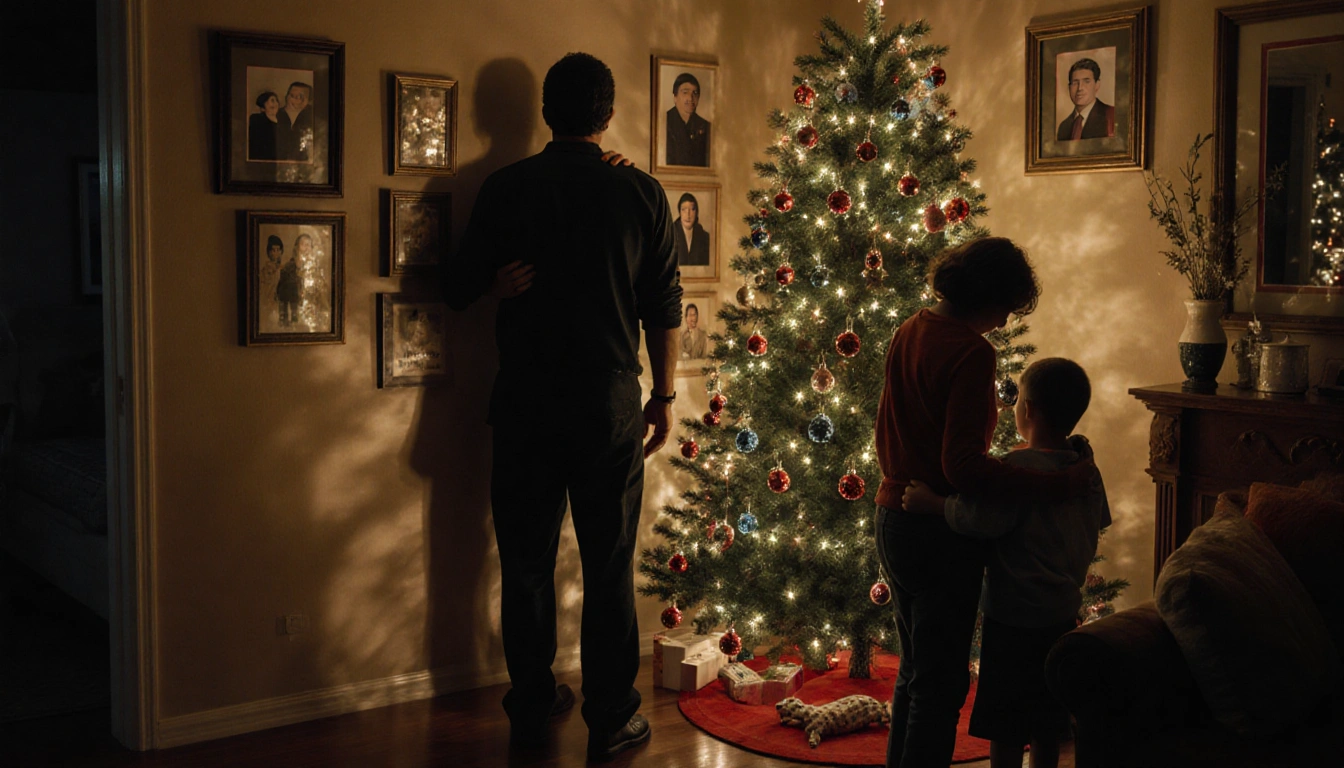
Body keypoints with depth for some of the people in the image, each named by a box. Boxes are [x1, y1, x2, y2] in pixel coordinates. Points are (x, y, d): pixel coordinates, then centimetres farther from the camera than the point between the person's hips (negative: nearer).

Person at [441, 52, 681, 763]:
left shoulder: (505, 188, -2)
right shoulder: (641, 193, -2)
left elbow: (457, 287, -1)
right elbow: (664, 306, 2)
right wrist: (664, 395, 9)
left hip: (524, 404, 1)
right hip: (610, 404, -1)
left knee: (526, 562, 13)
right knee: (609, 569, 8)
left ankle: (531, 709, 25)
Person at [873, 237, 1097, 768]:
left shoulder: (909, 331, 6)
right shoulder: (972, 352, -21)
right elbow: (963, 464, -27)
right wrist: (1060, 485, -26)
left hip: (894, 520, 9)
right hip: (942, 534, -9)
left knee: (914, 670, 23)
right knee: (942, 683, 4)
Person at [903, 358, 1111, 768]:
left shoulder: (1020, 468, -21)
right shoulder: (1085, 465, 3)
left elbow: (983, 520, -31)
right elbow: (1097, 525, 13)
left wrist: (932, 501, -23)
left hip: (1015, 617, -8)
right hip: (1063, 613, 8)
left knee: (1005, 729, 5)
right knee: (1048, 722, 19)